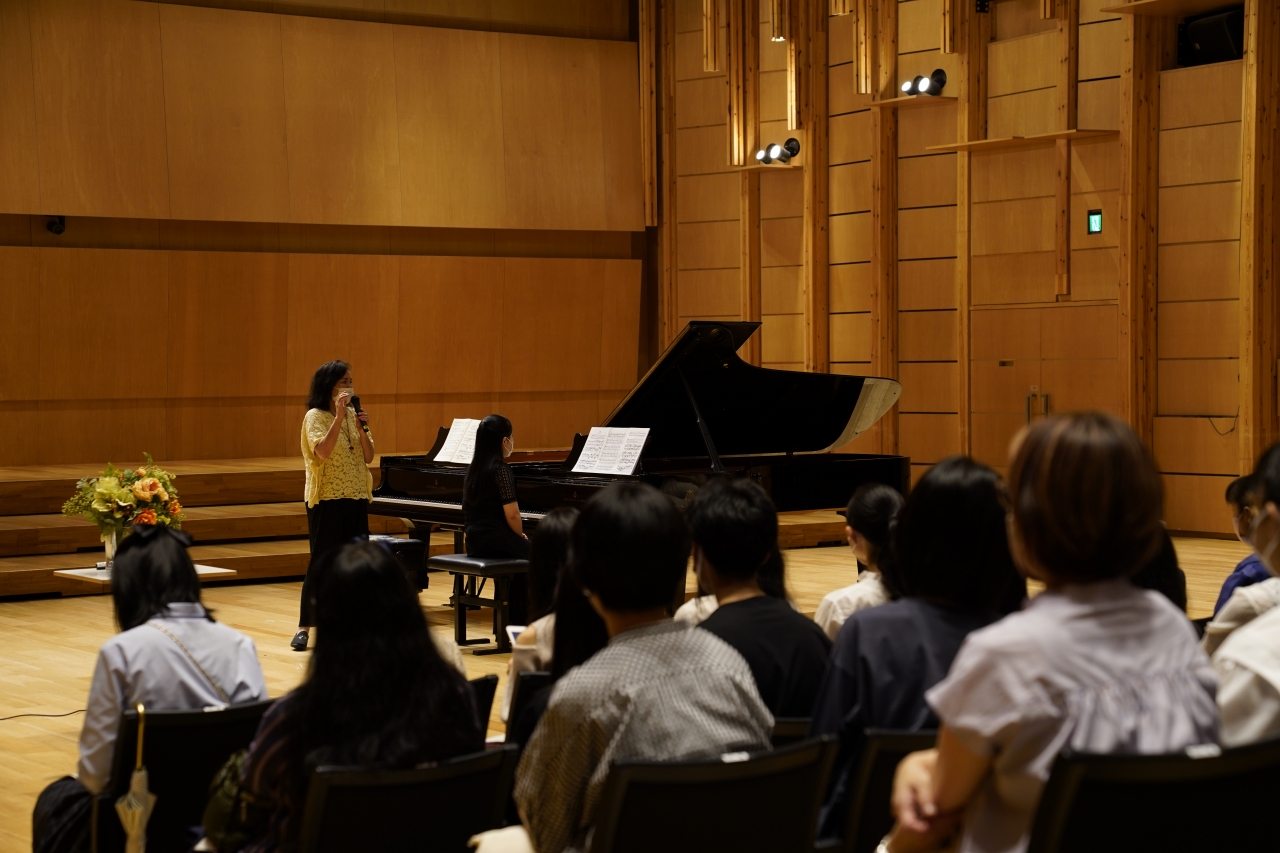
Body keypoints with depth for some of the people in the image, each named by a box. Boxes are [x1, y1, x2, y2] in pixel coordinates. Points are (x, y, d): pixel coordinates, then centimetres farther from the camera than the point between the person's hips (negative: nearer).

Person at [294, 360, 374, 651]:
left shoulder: (354, 416, 9)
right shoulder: (315, 417, -8)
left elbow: (368, 457, 5)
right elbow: (323, 452, -24)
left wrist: (362, 429, -11)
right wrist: (339, 416, -26)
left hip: (356, 499, 6)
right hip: (326, 500, -6)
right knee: (321, 563, -4)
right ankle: (304, 628, 4)